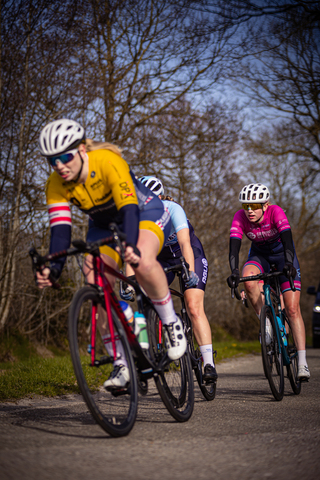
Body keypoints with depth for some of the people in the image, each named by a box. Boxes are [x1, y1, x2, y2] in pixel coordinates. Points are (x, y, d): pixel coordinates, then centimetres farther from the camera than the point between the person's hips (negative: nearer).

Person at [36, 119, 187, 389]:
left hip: (144, 213, -5)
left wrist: (131, 245, -60)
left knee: (143, 262, -38)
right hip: (104, 226, 5)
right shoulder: (56, 185, -18)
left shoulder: (108, 161, -33)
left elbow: (129, 208, -42)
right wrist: (53, 267, -41)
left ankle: (171, 322, -14)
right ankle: (121, 363, -2)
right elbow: (60, 230, -24)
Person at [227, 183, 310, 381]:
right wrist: (234, 272, -48)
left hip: (282, 253, -2)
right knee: (248, 278, -35)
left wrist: (289, 263, -59)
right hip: (260, 254, 2)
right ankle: (266, 322, -16)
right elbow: (234, 246, -32)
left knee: (293, 309, -13)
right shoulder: (240, 218, -23)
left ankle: (302, 362, -13)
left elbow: (287, 239, -42)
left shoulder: (276, 212, -30)